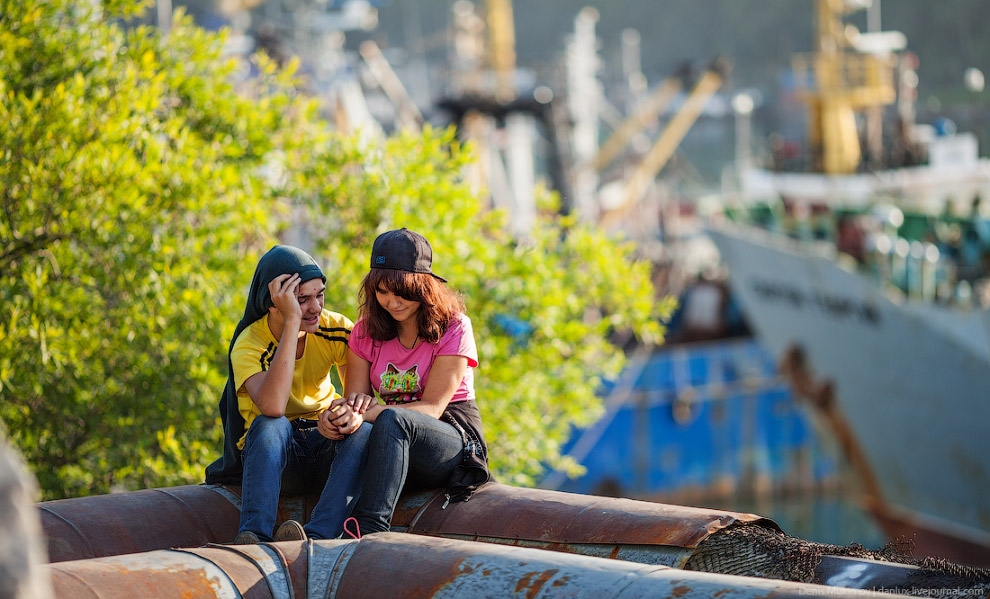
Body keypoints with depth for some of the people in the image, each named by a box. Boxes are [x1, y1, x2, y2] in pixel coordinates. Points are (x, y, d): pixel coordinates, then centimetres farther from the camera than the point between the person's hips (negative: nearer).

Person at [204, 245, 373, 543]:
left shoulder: (335, 329, -6)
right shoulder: (248, 346, -18)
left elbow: (362, 393, -2)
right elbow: (272, 406, -39)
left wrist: (354, 413, -30)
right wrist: (292, 321, -38)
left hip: (326, 445, 3)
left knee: (365, 434, -31)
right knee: (271, 424, -36)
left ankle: (317, 536, -48)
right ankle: (254, 536, -48)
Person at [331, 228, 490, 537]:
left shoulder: (453, 328, -5)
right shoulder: (366, 331, 9)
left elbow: (432, 407, -13)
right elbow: (354, 399, 2)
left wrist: (369, 414, -28)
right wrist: (346, 411, -26)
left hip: (456, 443, -4)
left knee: (392, 420, -37)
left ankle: (369, 529, -50)